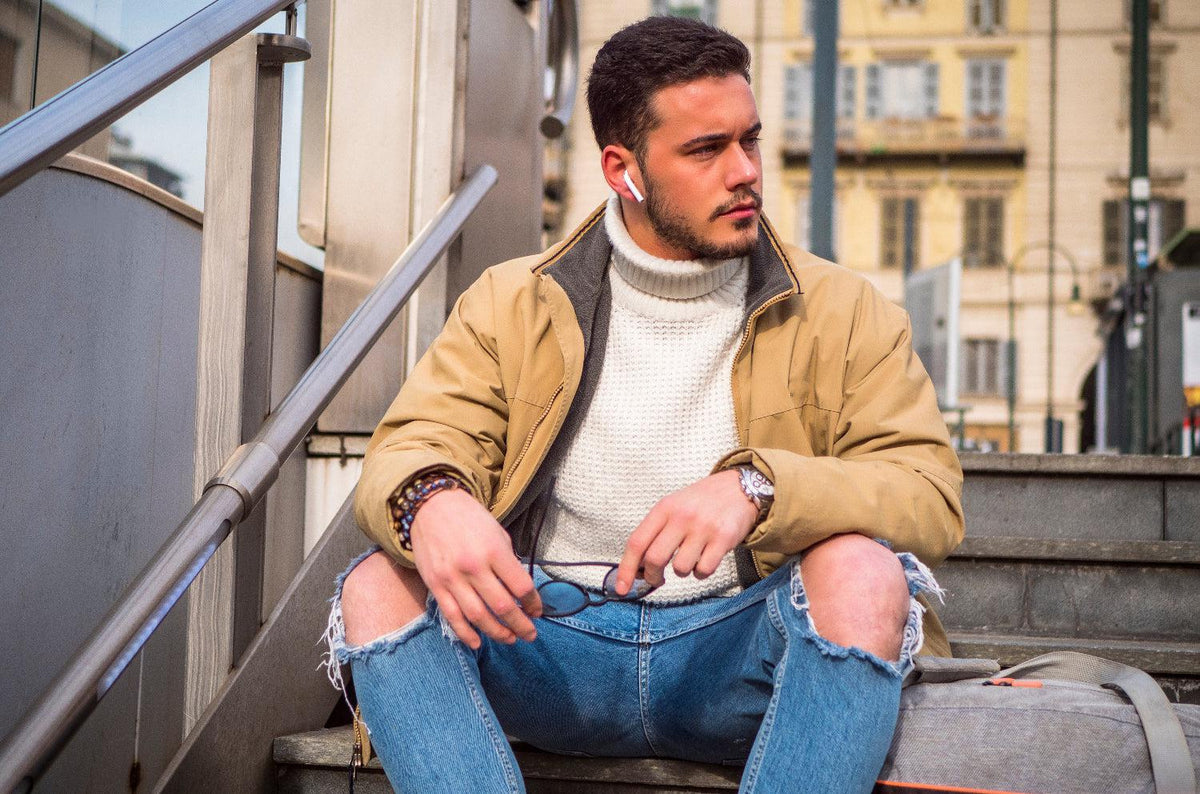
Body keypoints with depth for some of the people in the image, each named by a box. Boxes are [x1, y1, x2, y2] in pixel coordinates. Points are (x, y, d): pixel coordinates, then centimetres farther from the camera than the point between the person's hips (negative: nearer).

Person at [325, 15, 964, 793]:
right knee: (377, 589, -23)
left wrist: (757, 487, -26)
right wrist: (429, 500, -27)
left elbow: (931, 492, -6)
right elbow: (410, 447, 0)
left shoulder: (842, 313, 5)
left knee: (860, 570, -31)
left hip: (741, 653, -1)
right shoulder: (512, 305, 9)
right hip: (546, 634, 1)